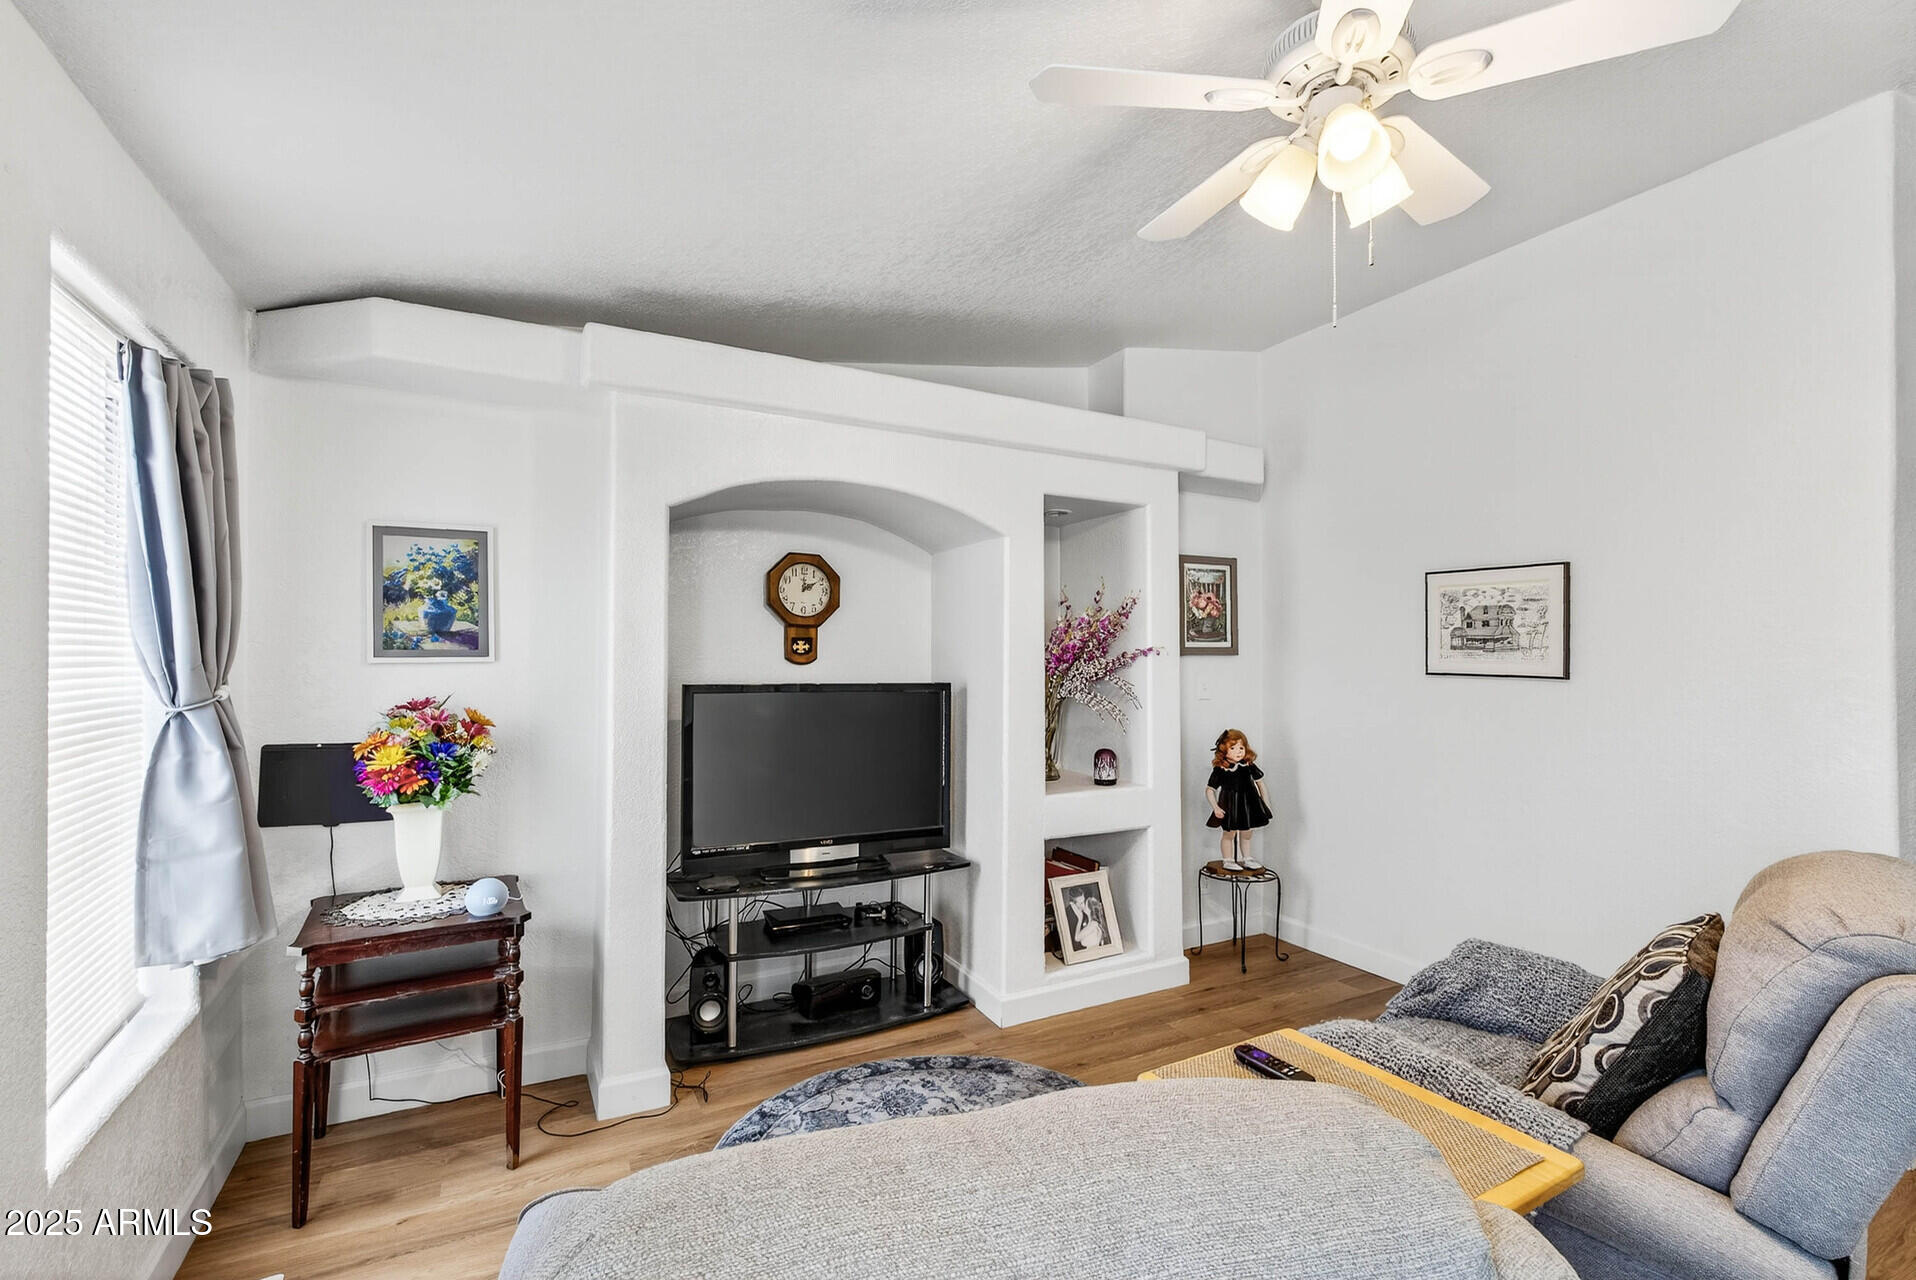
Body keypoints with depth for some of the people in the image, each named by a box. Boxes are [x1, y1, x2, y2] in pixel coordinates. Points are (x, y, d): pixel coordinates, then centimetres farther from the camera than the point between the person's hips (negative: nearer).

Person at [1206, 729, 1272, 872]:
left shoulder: (1249, 765, -5)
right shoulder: (1220, 770, -15)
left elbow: (1260, 782, 8)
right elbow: (1209, 790, -10)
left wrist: (1266, 802, 8)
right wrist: (1215, 807, -18)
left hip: (1248, 803, 4)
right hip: (1230, 805, -4)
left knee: (1246, 833, 15)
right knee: (1229, 833, 3)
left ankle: (1246, 859, 34)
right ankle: (1228, 861, 19)